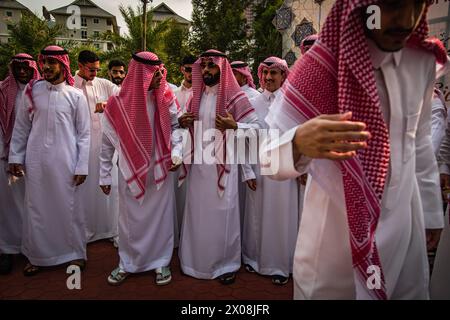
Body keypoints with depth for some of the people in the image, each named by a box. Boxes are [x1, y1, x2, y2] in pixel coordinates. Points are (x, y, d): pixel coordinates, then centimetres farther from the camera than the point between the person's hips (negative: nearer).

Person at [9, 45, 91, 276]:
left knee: (68, 209, 6)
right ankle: (38, 255, 28)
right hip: (35, 161, 3)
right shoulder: (32, 91, 4)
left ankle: (75, 252, 24)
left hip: (65, 162, -2)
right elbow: (21, 128, 10)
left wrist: (82, 167, -5)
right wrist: (15, 157, 6)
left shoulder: (76, 96, -2)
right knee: (36, 209, 10)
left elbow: (84, 134, -1)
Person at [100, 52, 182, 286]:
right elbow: (107, 144, 0)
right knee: (130, 220, 12)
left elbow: (175, 126, 6)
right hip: (130, 172, -1)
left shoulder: (165, 98, -3)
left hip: (160, 170, 1)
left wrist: (176, 153, -11)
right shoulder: (118, 104, -7)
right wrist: (104, 176, 2)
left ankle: (161, 262, 28)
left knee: (161, 218, 9)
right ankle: (127, 263, 32)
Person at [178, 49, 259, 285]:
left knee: (222, 212, 2)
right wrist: (182, 122, 0)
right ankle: (198, 259, 27)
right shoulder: (196, 95, 11)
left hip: (221, 164, -5)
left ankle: (227, 263, 19)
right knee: (197, 211, 10)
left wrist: (234, 126, -24)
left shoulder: (234, 96, -6)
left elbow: (256, 126, -7)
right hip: (198, 162, 5)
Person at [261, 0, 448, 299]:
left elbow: (420, 142, 10)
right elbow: (266, 156, -18)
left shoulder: (423, 61, -3)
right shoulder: (319, 68, -18)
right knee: (329, 290, 13)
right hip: (335, 226, -4)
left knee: (411, 291, 20)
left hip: (404, 224, 5)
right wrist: (298, 143, -40)